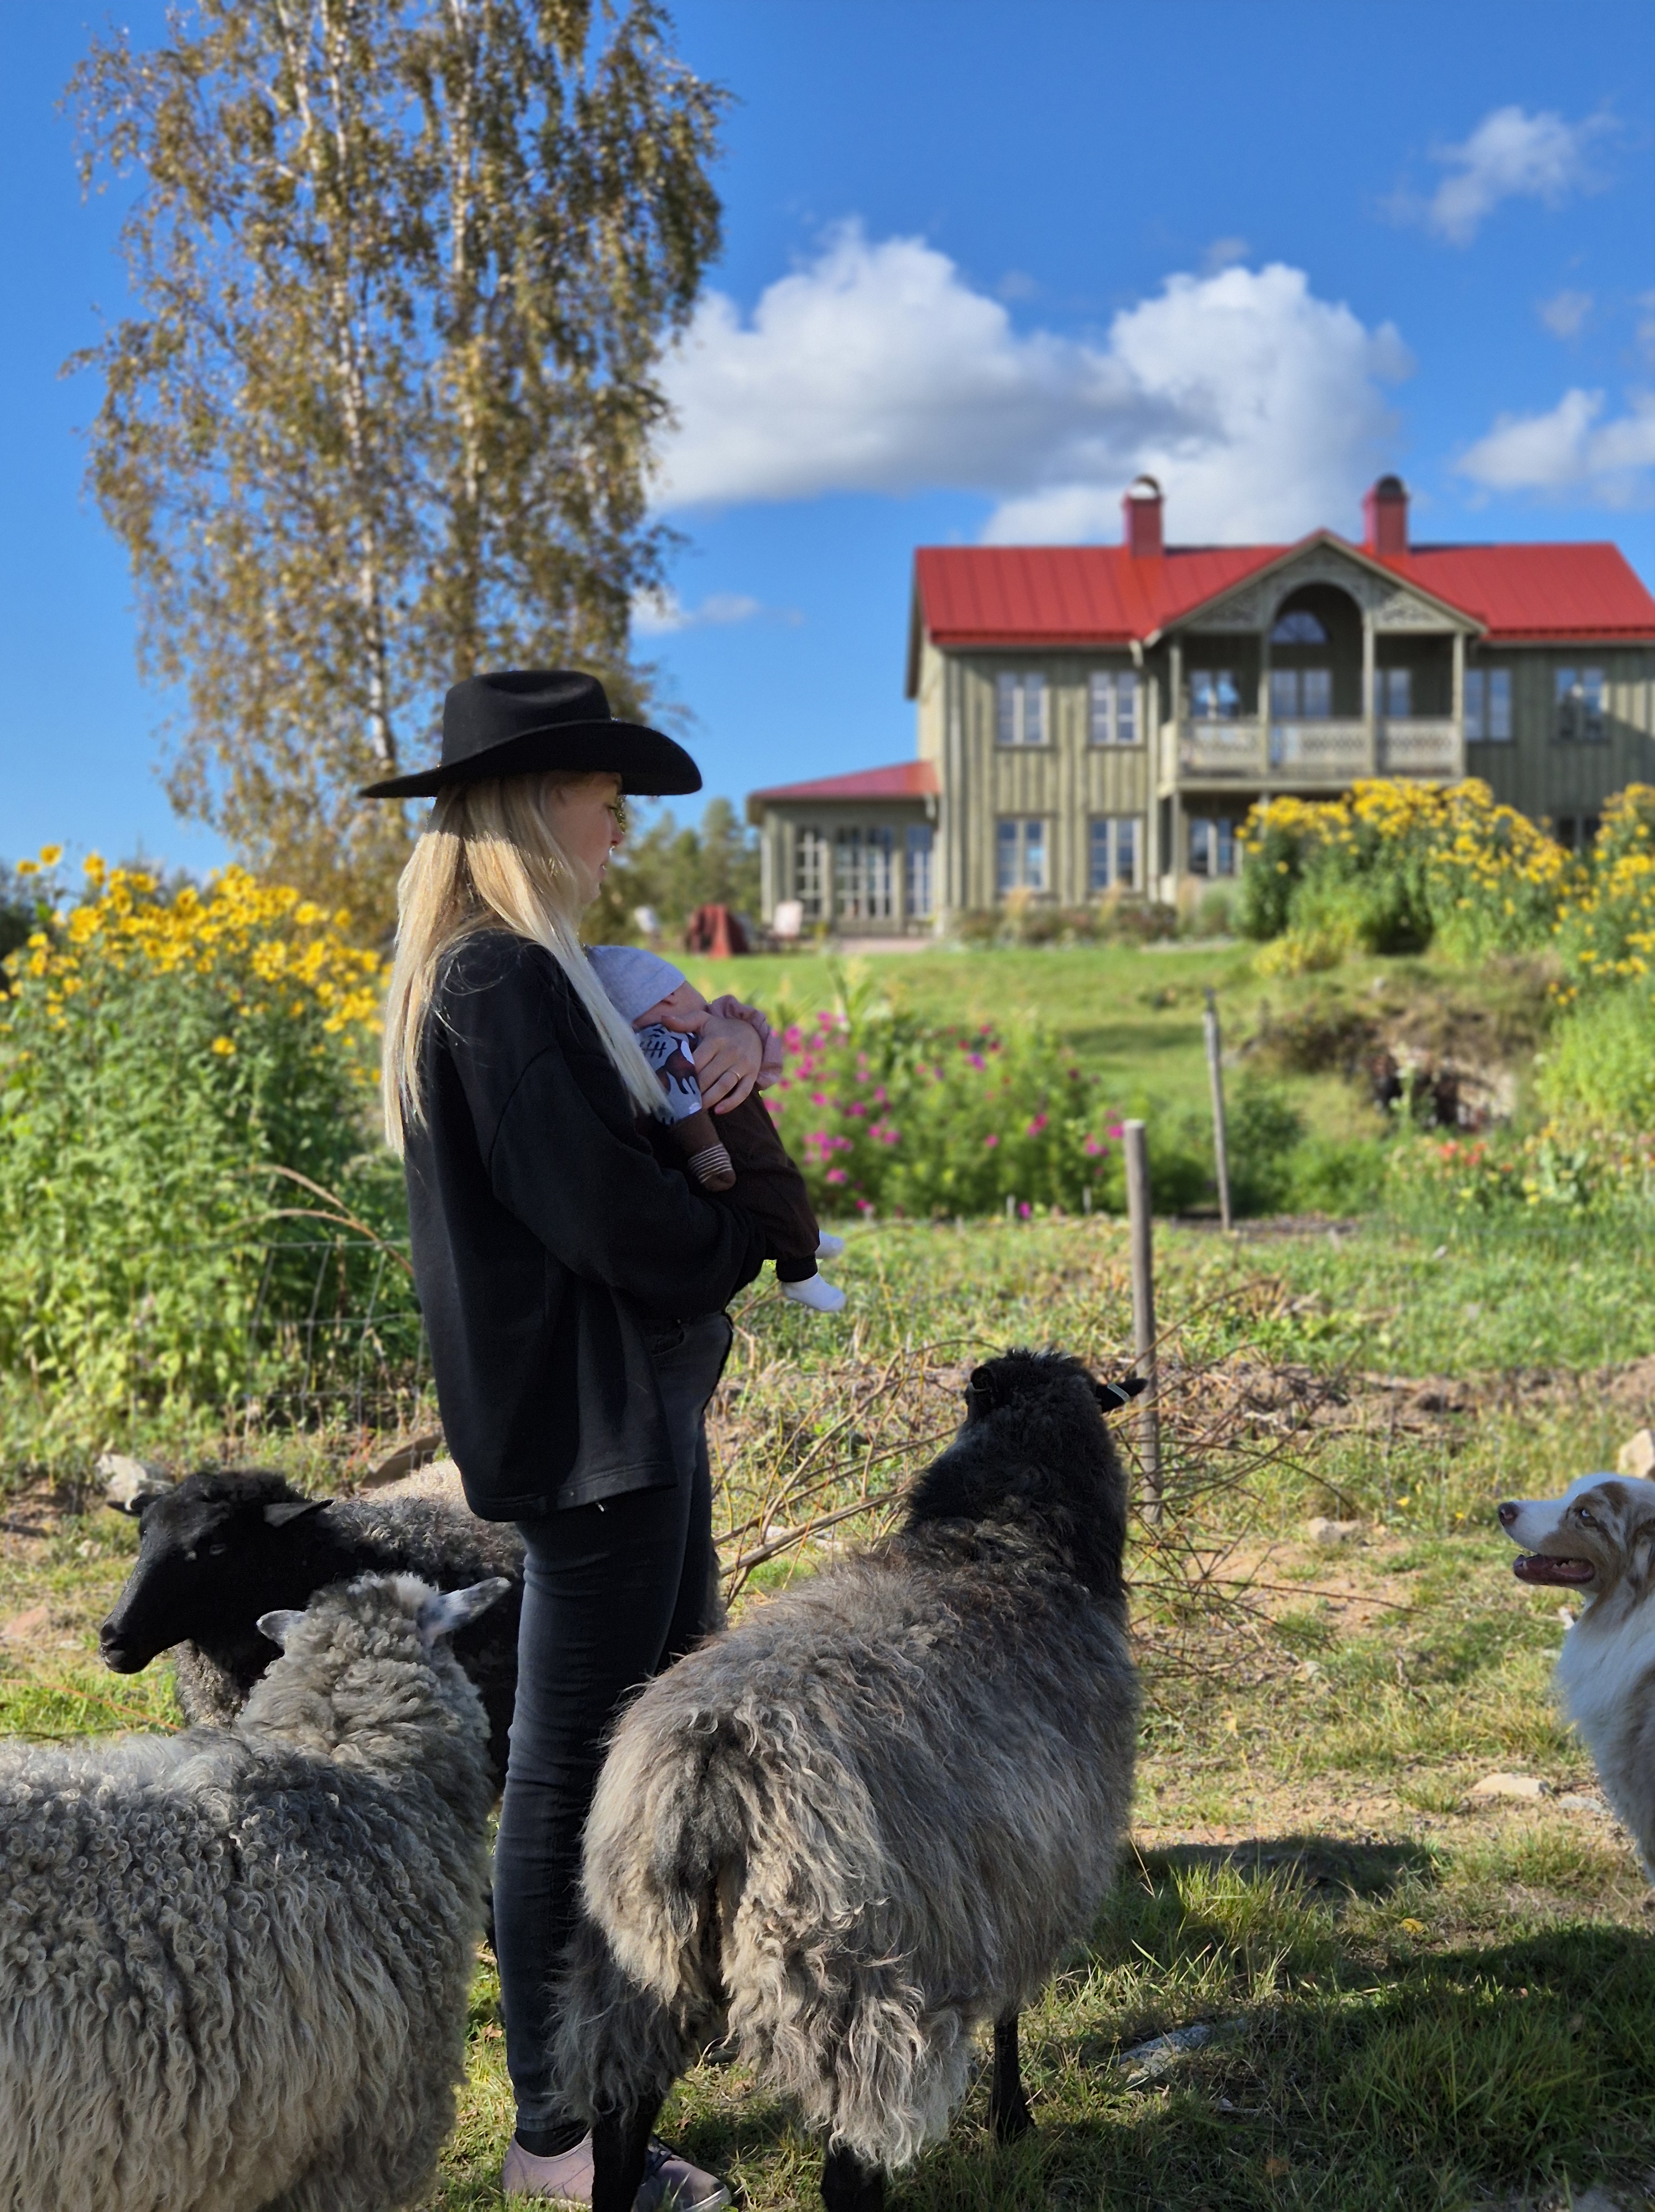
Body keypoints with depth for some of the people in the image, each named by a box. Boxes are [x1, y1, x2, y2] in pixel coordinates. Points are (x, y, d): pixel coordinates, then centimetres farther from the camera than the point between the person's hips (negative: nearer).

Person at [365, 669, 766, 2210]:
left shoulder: (516, 968, 12)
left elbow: (640, 1109, 20)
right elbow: (606, 1214, -24)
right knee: (572, 1755, 1)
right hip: (588, 1416, -11)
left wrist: (727, 1035, 0)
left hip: (639, 1401, 11)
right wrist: (747, 1231, -5)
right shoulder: (499, 981, -20)